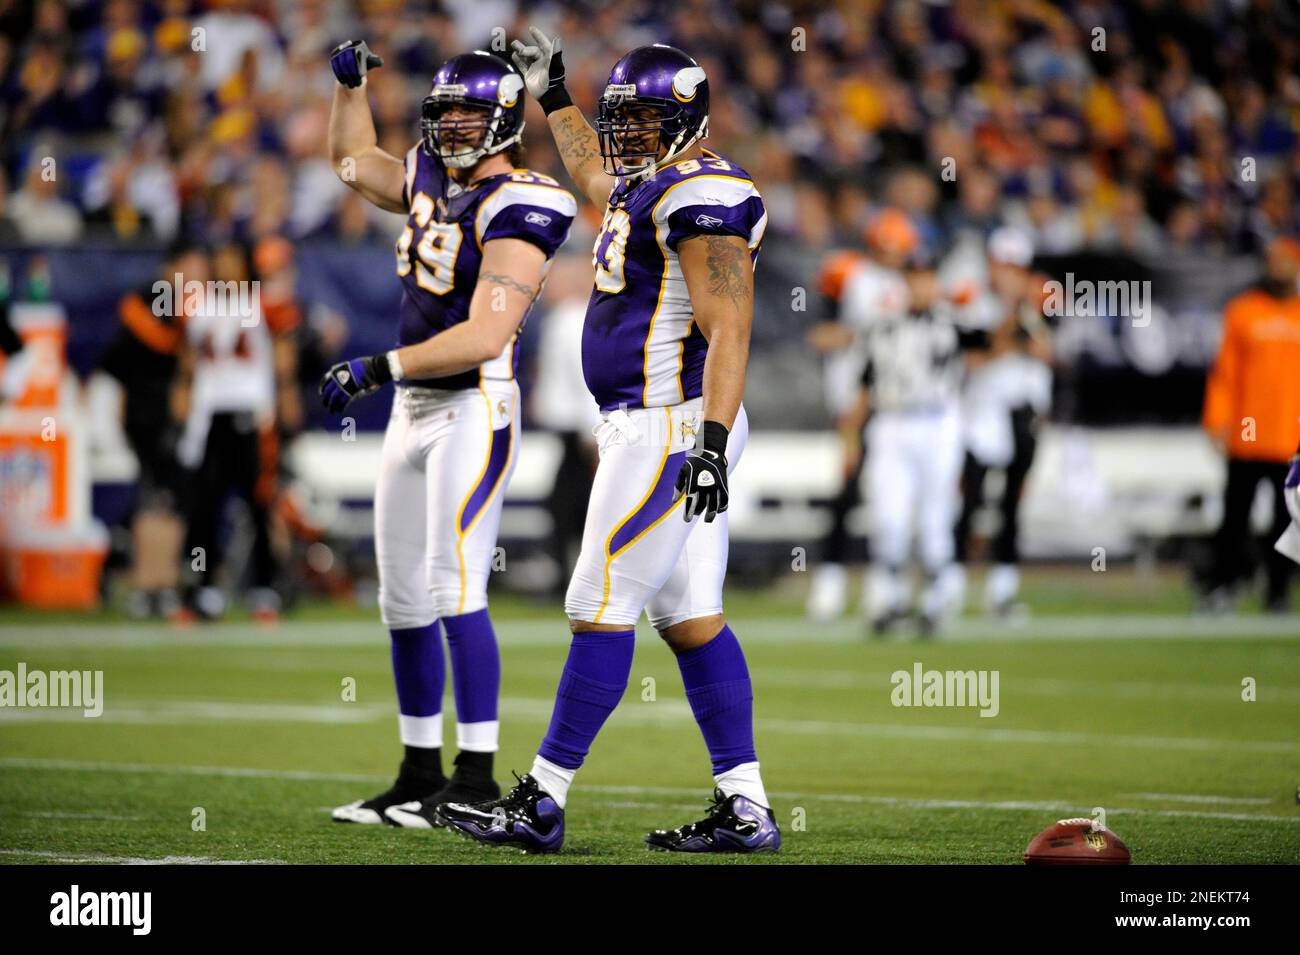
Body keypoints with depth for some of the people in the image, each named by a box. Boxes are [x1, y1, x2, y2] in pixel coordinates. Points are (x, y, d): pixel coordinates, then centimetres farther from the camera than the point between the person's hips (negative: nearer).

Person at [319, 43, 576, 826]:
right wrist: (350, 84, 19)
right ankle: (420, 774, 18)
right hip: (413, 410, 9)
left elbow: (485, 337, -23)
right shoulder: (432, 182, 10)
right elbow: (354, 161, 33)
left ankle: (478, 776, -12)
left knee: (454, 587, -14)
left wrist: (378, 368, -22)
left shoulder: (515, 211, -15)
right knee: (405, 599, 10)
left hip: (475, 412, -9)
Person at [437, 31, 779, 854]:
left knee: (603, 609, -7)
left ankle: (541, 805, -4)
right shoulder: (647, 188, 15)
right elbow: (597, 176, 42)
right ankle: (745, 810, 7)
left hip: (672, 426, -10)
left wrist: (712, 441, -28)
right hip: (657, 426, 10)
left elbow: (727, 332, -21)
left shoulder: (704, 197, -14)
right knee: (691, 618, 8)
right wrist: (554, 96, 44)